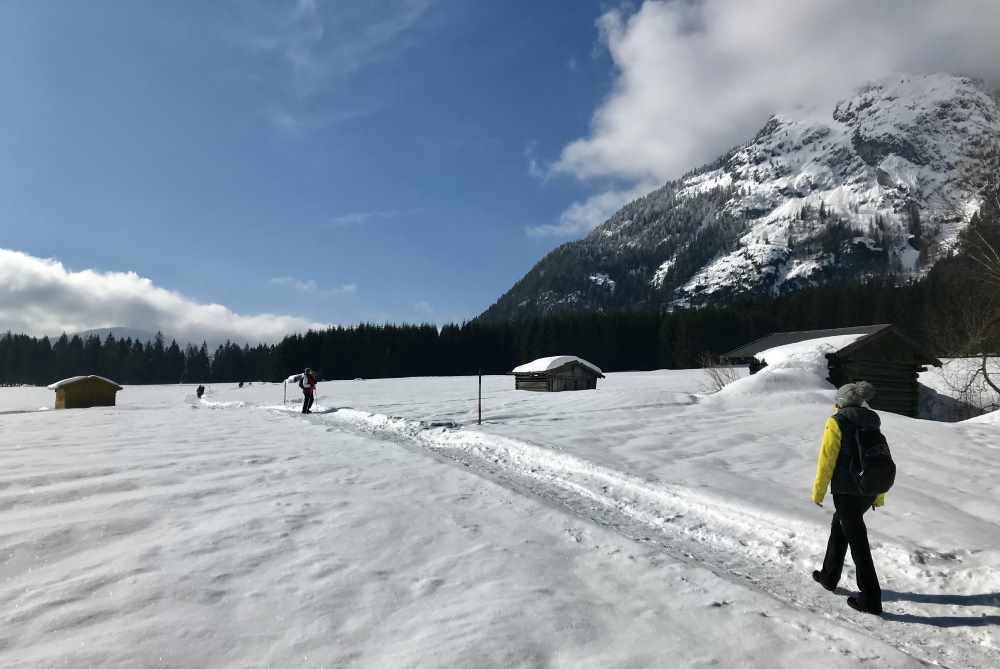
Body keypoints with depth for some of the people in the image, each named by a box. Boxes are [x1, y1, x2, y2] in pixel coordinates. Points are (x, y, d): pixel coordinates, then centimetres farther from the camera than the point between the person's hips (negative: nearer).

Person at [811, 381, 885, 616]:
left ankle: (871, 600, 7)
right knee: (839, 528, 24)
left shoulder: (837, 422, -11)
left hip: (847, 492, -7)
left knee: (858, 543, 1)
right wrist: (879, 496, 21)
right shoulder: (872, 423, 9)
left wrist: (818, 492, -4)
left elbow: (827, 460, -13)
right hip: (869, 490, 7)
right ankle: (829, 576, 35)